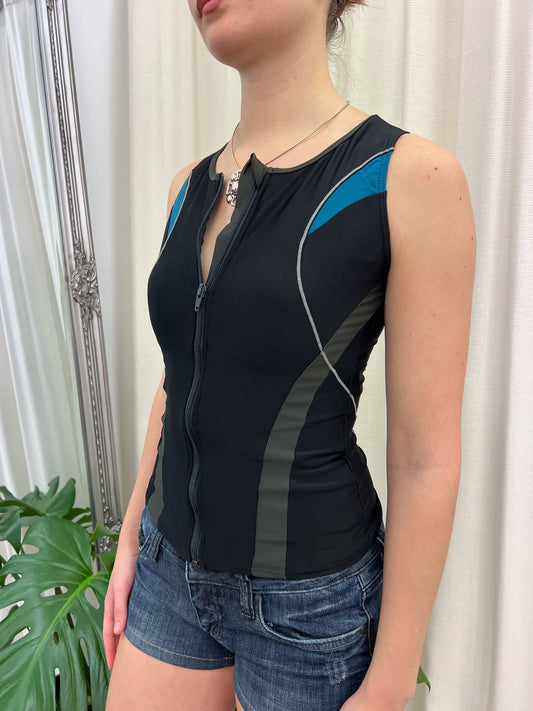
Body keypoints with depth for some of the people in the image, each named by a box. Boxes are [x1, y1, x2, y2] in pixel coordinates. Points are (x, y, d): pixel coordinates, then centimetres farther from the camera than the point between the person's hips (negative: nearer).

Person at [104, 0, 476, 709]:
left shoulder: (412, 175, -17)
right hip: (171, 568, 5)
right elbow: (177, 386, 9)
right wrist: (131, 540, 12)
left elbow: (426, 460, -15)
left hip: (309, 602, -4)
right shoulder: (192, 186, 2)